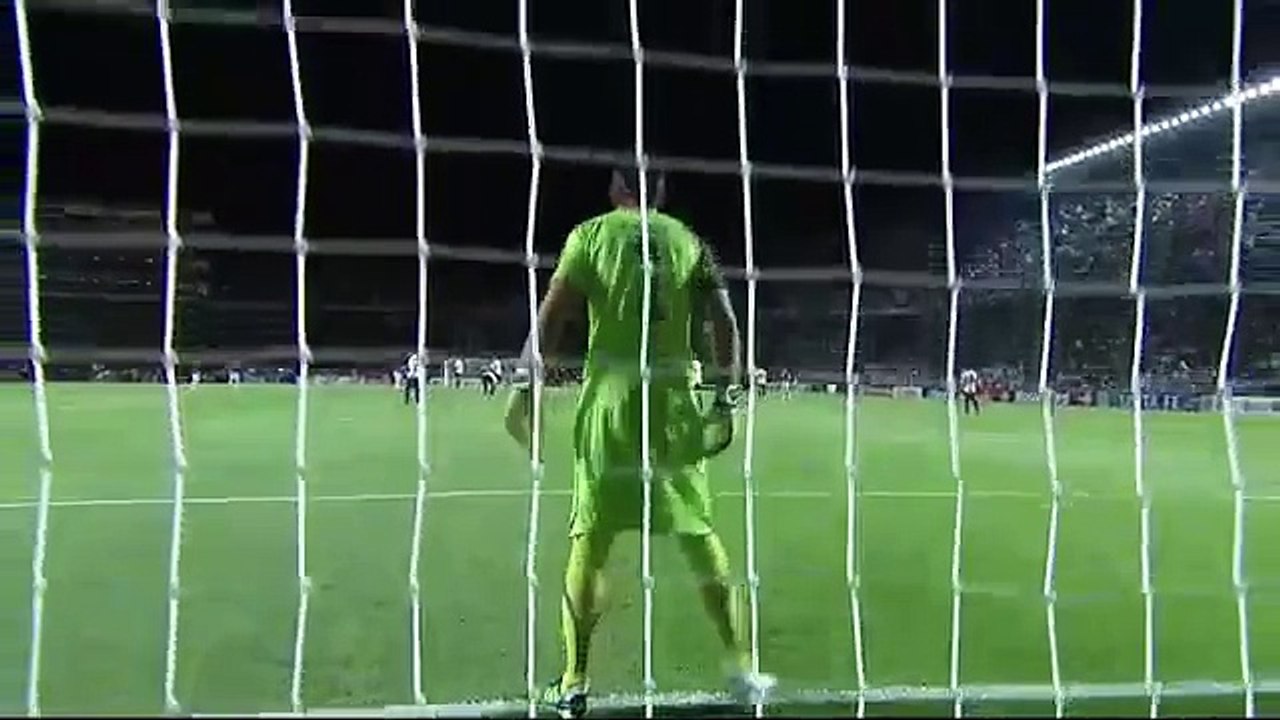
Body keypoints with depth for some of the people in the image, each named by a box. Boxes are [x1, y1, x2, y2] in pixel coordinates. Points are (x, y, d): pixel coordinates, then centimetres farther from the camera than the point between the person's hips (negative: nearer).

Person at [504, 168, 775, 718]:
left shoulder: (591, 235, 5)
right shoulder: (689, 241, 11)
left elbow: (550, 317, -3)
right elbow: (724, 325, 4)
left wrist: (528, 385, 4)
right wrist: (725, 398, 9)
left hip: (611, 402, -2)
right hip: (675, 404, 2)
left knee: (588, 543, 4)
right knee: (701, 537, 12)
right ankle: (739, 669, 18)